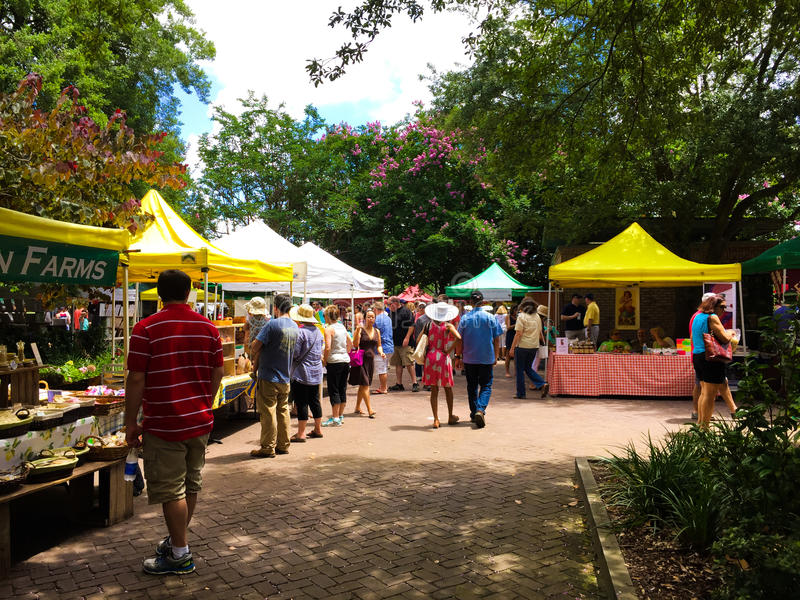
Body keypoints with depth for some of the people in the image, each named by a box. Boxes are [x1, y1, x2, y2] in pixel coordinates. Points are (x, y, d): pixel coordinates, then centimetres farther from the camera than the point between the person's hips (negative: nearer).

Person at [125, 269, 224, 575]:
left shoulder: (145, 329, -12)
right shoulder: (208, 327, 2)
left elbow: (136, 379, -13)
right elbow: (217, 373, 7)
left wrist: (130, 422, -4)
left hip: (164, 424, -5)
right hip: (200, 422, 6)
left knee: (170, 489, 4)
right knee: (191, 484, 18)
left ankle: (180, 555, 13)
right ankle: (177, 540, 34)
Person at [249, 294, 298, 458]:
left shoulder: (273, 324, -16)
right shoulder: (295, 327, 7)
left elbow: (255, 348, -17)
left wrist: (255, 365, 3)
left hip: (269, 377, -7)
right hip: (286, 378, 7)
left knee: (268, 413, 0)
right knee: (283, 411, 14)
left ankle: (268, 448, 7)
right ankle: (283, 445, 21)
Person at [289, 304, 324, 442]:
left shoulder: (300, 332, -16)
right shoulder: (318, 331, 8)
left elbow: (295, 353, -17)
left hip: (301, 373, -8)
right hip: (316, 372, 8)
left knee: (301, 403, -3)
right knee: (314, 401, 16)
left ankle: (301, 433, 0)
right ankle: (318, 429, 24)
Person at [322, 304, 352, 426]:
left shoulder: (329, 329, -11)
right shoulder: (342, 327, 11)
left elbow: (328, 348, -18)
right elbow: (350, 344, 17)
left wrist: (325, 361, -6)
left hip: (334, 361, -7)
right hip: (346, 360, 7)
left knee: (333, 390, -1)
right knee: (342, 389, 12)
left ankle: (335, 419, 1)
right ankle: (341, 416, 20)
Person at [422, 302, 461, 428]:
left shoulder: (429, 325, 1)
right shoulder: (448, 326, -8)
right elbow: (458, 338, -22)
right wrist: (449, 350, -11)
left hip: (430, 358, 2)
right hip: (443, 358, -2)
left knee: (434, 390, 8)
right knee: (448, 389, 15)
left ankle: (436, 420, 5)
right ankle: (450, 417, 28)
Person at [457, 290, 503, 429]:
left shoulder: (464, 318, -3)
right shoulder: (490, 318, -4)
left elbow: (460, 340, -1)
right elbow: (496, 340, 0)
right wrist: (495, 357, 10)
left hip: (469, 359, 1)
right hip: (486, 359, -1)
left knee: (472, 386, 14)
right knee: (486, 386, 5)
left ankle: (474, 413, 20)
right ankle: (480, 409, -16)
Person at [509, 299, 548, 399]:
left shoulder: (521, 316, -10)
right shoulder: (537, 316, 7)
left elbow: (518, 333, -14)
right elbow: (540, 333, 15)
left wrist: (512, 348, -10)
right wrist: (543, 340, 34)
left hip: (522, 346, -6)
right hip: (534, 346, 6)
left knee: (520, 370, 6)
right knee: (528, 368, 18)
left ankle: (520, 394, 9)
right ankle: (542, 384, 0)